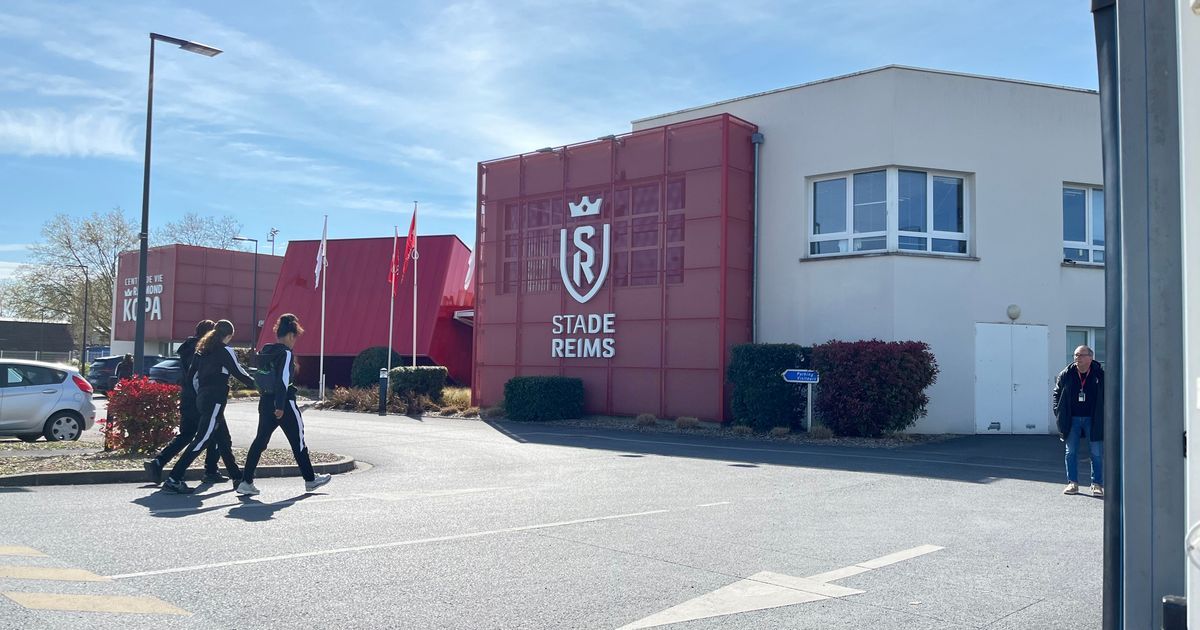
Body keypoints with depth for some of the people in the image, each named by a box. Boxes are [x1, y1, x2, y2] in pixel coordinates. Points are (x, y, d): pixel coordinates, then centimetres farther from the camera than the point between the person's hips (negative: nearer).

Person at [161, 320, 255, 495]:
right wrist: (255, 383, 12)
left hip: (203, 398, 9)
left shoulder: (203, 349, 14)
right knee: (202, 439, -9)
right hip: (215, 400, -9)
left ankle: (237, 477, 24)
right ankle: (173, 480, -13)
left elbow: (193, 375, 16)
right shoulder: (226, 351, -8)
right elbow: (239, 373, -4)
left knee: (223, 438, 16)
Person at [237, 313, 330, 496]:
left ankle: (246, 482, -1)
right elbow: (283, 380, -21)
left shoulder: (265, 351, 11)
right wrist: (280, 406, -22)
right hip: (284, 404, -7)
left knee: (260, 440, 7)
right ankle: (310, 480, 18)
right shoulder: (286, 353, -14)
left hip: (266, 402, 7)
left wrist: (265, 395, 20)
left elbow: (261, 378, 15)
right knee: (298, 441, 6)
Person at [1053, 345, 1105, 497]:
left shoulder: (1100, 374, -5)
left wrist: (1103, 415, -5)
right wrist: (1058, 413, 0)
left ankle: (1097, 484, 12)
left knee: (1096, 453, 3)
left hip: (1093, 420, -2)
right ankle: (1073, 483, 14)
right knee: (1071, 452, 5)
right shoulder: (1066, 374, 0)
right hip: (1071, 419, 2)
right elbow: (1057, 393, 10)